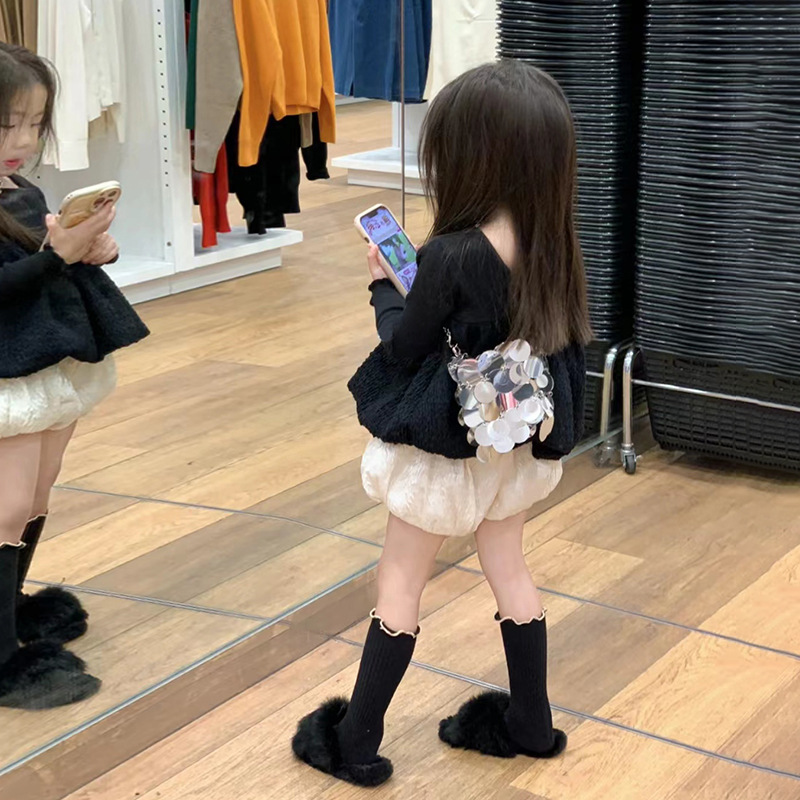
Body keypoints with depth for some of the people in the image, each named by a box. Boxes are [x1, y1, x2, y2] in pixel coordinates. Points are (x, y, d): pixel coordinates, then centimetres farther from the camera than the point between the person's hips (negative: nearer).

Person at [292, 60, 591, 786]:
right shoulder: (555, 247, -7)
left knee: (400, 586, 8)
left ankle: (356, 741, 19)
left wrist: (384, 286, 5)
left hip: (446, 447, -6)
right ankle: (530, 722, 34)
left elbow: (402, 348, -13)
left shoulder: (450, 256, -27)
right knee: (509, 571, 22)